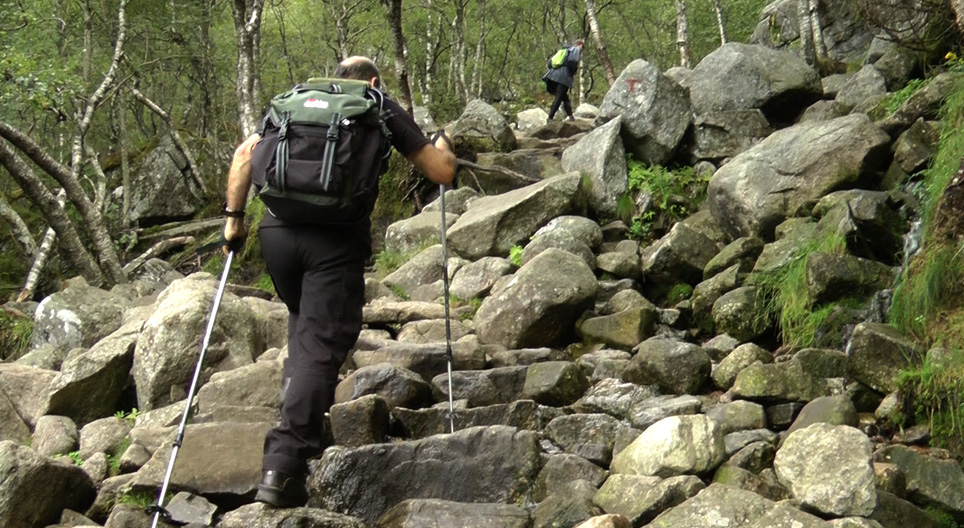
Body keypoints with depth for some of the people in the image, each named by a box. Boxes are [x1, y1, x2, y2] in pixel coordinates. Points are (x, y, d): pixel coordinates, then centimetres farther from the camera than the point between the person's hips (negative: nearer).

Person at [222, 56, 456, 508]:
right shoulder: (382, 108, 16)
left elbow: (244, 153, 15)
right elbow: (442, 172, 15)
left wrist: (234, 217, 19)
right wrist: (442, 144, 37)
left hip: (277, 230, 4)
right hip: (336, 238, -4)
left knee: (303, 325, 28)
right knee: (322, 345, -5)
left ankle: (302, 427, 25)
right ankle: (282, 466, -15)